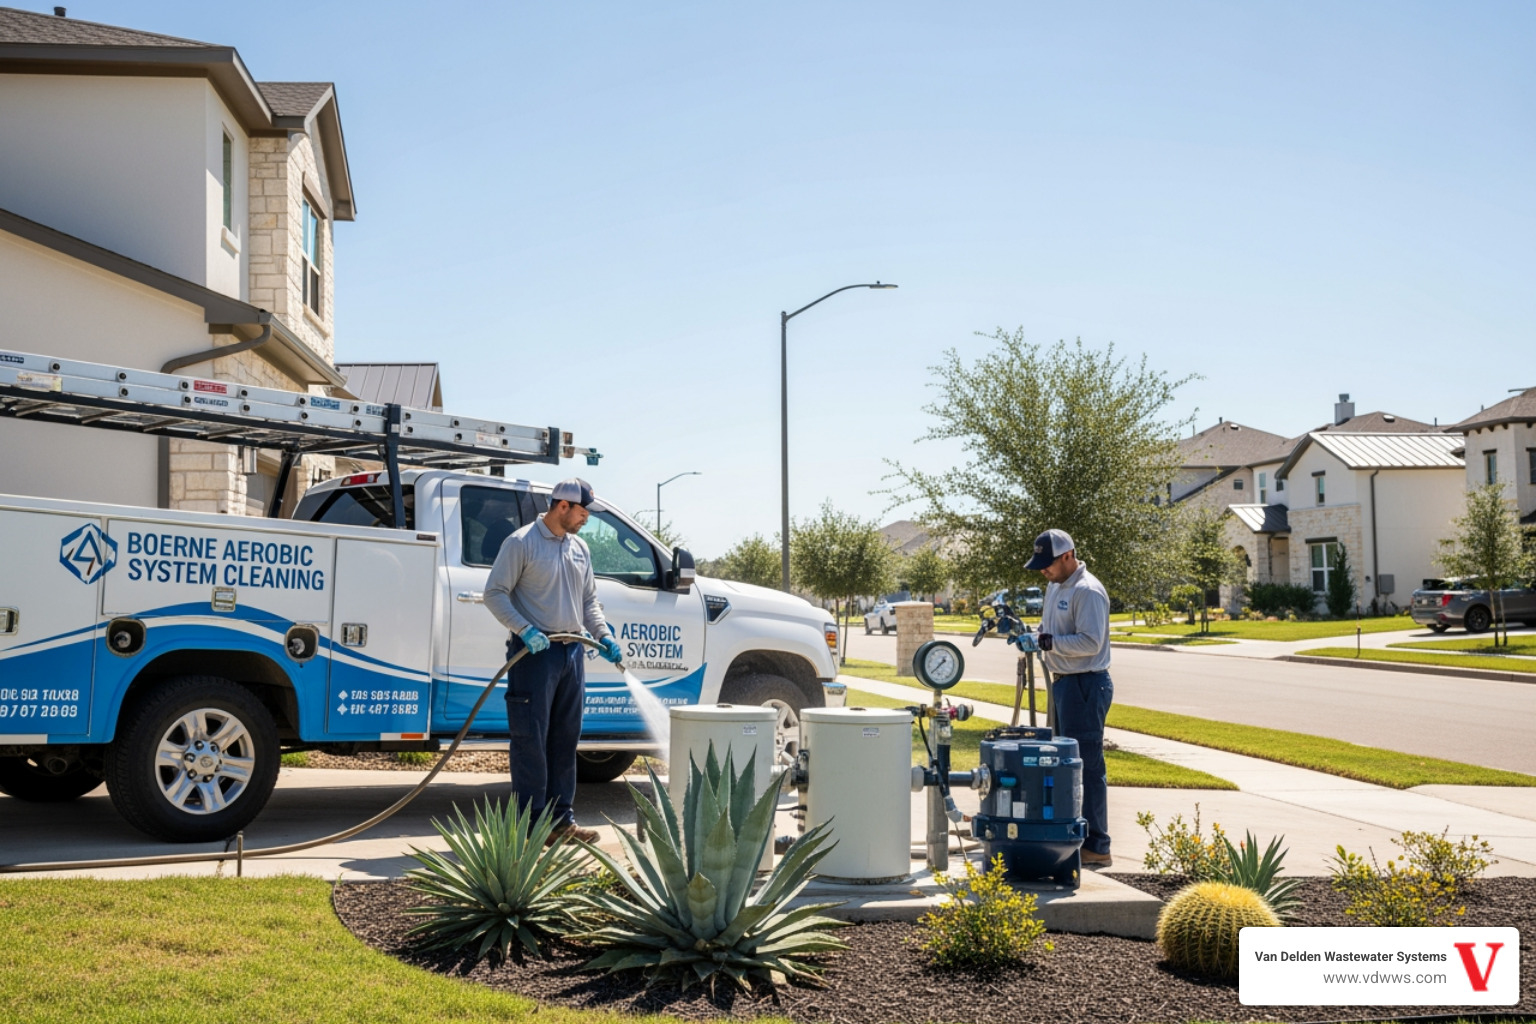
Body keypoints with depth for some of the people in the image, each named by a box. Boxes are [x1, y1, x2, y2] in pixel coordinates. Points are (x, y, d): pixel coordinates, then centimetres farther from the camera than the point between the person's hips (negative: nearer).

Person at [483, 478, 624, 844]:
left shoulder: (579, 548, 15)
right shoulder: (521, 543, -6)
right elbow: (495, 593, -9)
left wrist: (603, 636, 5)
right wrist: (524, 630, -21)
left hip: (572, 651, 7)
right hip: (535, 651, -7)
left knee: (565, 739, 10)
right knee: (531, 740, -5)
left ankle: (562, 820, 17)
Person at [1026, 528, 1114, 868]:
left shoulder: (1087, 591, -15)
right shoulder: (1055, 587, 16)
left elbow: (1090, 642, -22)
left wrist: (1052, 642, -25)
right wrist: (1036, 638, 6)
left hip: (1085, 685, -10)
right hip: (1063, 683, 10)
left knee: (1087, 765, -9)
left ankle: (1096, 846, -5)